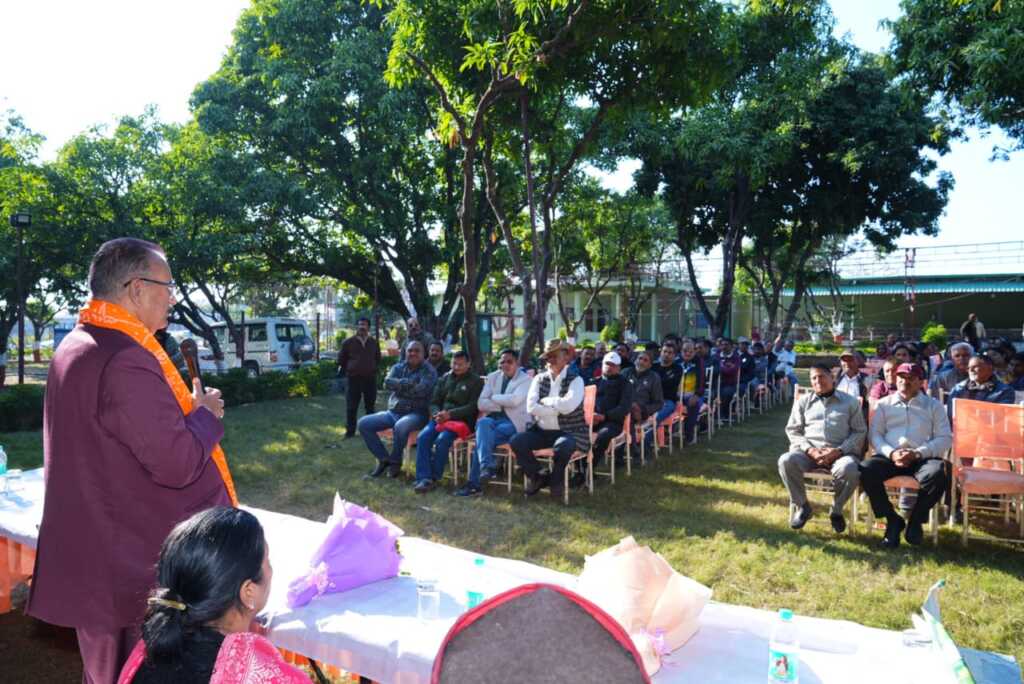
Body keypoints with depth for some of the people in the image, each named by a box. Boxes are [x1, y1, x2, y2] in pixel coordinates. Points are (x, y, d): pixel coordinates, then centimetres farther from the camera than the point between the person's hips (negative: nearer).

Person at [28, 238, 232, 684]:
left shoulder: (75, 347, 8)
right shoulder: (126, 362, -25)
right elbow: (178, 464, -26)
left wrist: (186, 409, 9)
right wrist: (206, 415, -9)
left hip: (92, 553, 10)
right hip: (136, 563, -10)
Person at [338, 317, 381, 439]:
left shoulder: (374, 343, 9)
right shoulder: (348, 342, 1)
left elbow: (378, 359, 23)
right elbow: (341, 360, 10)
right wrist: (348, 371, 11)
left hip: (370, 379, 2)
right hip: (353, 379, -2)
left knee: (370, 406, 8)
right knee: (351, 407, 0)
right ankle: (350, 431, 8)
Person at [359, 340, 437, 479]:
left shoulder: (428, 370, -2)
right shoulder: (398, 367, 14)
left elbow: (421, 390, -20)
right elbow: (387, 382, -5)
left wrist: (398, 386, -8)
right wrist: (409, 383, -14)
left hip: (416, 413, -6)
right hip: (393, 412, 6)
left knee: (400, 426, -38)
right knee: (363, 423, -9)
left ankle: (395, 462, -11)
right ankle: (384, 459, 3)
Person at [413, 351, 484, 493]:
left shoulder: (475, 381, 4)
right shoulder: (445, 378, 19)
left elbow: (473, 406, -6)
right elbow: (434, 401, 19)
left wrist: (450, 414, -17)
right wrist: (438, 414, -6)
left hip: (462, 420, -5)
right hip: (441, 418, 5)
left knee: (442, 439, -31)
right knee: (423, 437, -23)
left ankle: (434, 478, -20)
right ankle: (423, 477, -24)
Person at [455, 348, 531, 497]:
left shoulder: (525, 379, 0)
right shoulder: (492, 377, 14)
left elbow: (514, 400, -20)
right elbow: (481, 404, 3)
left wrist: (494, 398, -5)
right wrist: (503, 404, -8)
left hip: (513, 423, -4)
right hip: (493, 419, 4)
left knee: (482, 438, -29)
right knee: (483, 422, -33)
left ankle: (474, 483, -25)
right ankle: (486, 467, -37)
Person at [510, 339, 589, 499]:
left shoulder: (575, 380, -3)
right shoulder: (539, 379, 9)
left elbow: (568, 405, -22)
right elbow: (531, 407, -6)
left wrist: (546, 401, -8)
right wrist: (558, 409, -12)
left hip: (568, 432, -4)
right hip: (541, 431, 4)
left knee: (562, 447, -36)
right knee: (516, 441, -19)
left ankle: (556, 480, -3)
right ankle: (538, 475, 5)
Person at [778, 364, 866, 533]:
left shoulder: (851, 401, 13)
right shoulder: (803, 401, 17)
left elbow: (860, 431, 6)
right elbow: (793, 430, 10)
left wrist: (839, 451, -11)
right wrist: (810, 450, -9)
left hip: (840, 452, -1)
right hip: (809, 451, 1)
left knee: (849, 469, -36)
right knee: (786, 461, -30)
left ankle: (836, 510, -6)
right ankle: (801, 505, -6)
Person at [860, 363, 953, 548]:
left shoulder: (933, 405, 17)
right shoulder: (884, 404, 19)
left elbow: (945, 438, 6)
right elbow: (874, 434, 9)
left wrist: (917, 453, -11)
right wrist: (891, 453, -12)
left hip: (923, 458, 0)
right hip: (890, 456, 0)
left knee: (939, 473, -35)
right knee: (866, 471, -31)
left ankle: (915, 520, -7)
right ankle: (893, 520, -7)